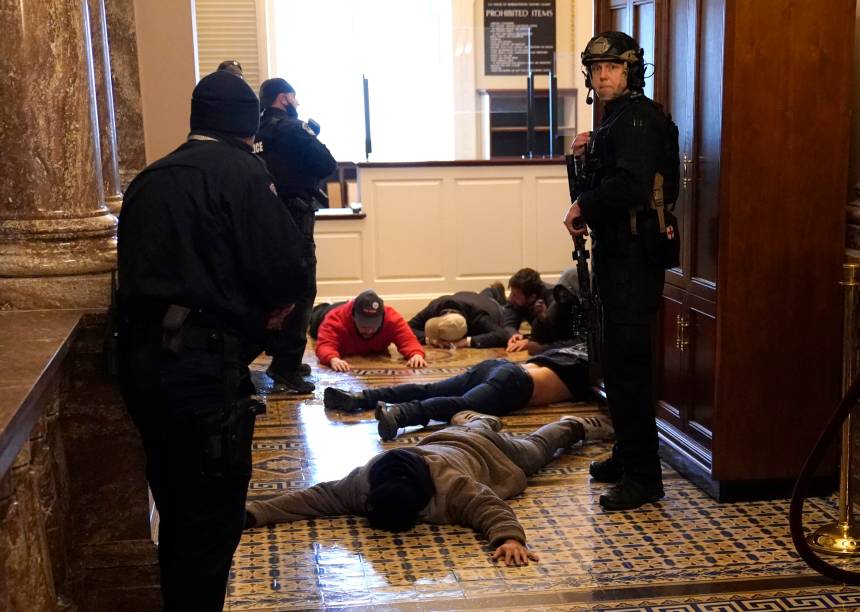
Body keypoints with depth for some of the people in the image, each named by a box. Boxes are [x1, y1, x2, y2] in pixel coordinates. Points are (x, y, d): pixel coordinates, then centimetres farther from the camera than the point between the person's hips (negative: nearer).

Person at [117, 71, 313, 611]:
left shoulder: (150, 179, 14)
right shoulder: (239, 170, -7)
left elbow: (148, 269, 14)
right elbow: (286, 269, -16)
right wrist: (280, 299, 8)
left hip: (143, 363, 8)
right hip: (202, 369, -8)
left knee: (177, 514, 22)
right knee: (211, 522, 4)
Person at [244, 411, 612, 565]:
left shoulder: (452, 486, -49)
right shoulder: (364, 481, -36)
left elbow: (493, 510, -51)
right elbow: (318, 497, -37)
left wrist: (510, 538, -72)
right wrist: (254, 513, -47)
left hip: (484, 452, -3)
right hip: (446, 441, 3)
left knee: (536, 449, 28)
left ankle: (576, 427, 54)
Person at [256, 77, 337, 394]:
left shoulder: (255, 132, 10)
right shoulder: (292, 128, -10)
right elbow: (327, 165, -11)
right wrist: (312, 139, 7)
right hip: (293, 218, -8)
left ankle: (281, 359, 27)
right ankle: (286, 370, -6)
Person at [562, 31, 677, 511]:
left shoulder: (639, 116, -13)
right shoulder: (618, 116, 18)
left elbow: (628, 184, -27)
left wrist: (582, 207, -14)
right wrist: (590, 151, 11)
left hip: (634, 257, -11)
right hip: (617, 252, 11)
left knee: (628, 363, -9)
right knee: (618, 360, 17)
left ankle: (644, 476, -3)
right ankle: (628, 455, 29)